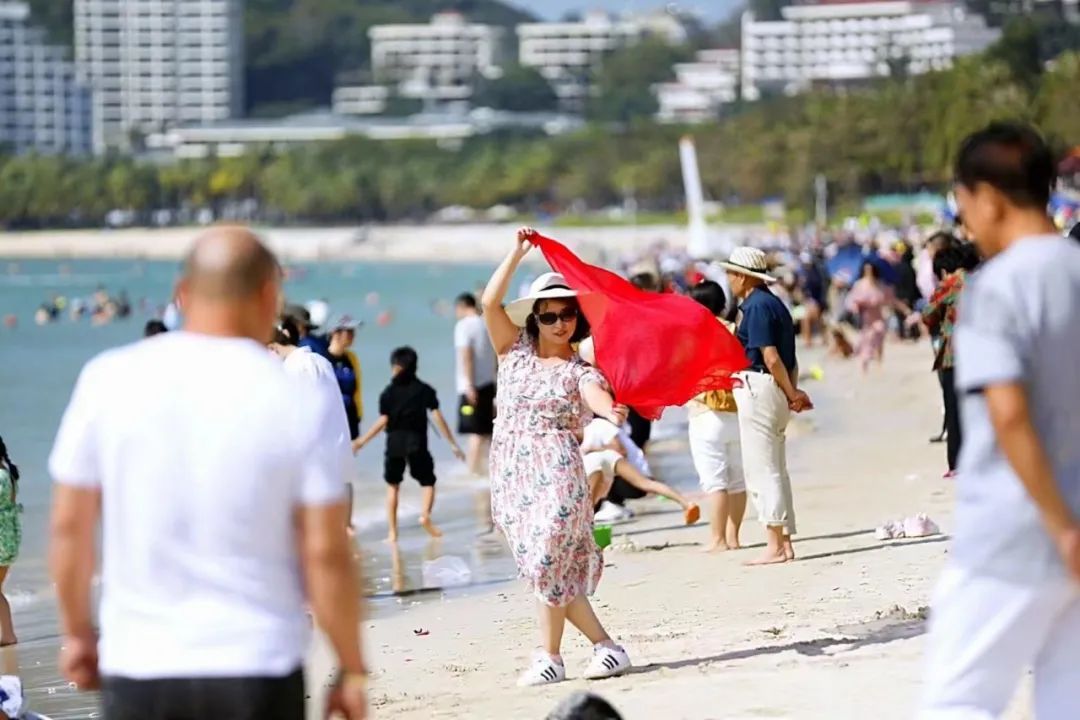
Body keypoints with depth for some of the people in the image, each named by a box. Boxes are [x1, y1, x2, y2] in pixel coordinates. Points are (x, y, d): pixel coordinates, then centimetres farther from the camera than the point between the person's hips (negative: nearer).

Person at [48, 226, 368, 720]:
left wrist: (77, 632, 15)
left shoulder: (109, 380, -3)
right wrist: (352, 669, 2)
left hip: (141, 666, 2)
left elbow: (69, 524, 2)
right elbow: (326, 552, -8)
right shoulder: (298, 401, -8)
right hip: (257, 673, -2)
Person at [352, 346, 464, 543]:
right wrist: (453, 444, 0)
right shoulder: (424, 390, 1)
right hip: (417, 442, -1)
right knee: (428, 482, 10)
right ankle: (425, 515, -19)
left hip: (395, 442, 1)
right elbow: (437, 416, -3)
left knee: (393, 485, 12)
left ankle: (392, 531, 7)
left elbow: (383, 421, -4)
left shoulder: (389, 392, 0)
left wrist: (361, 441, 3)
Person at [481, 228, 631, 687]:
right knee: (548, 568, 4)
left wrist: (611, 411, -46)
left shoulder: (579, 371, 0)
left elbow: (596, 395, -23)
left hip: (556, 471, -4)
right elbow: (490, 302, 0)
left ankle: (550, 656, 0)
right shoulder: (515, 351, 10)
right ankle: (606, 646, 10)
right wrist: (518, 253, -3)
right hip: (512, 473, 4)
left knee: (547, 562, -10)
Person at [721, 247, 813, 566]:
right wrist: (793, 391, 5)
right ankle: (784, 542, 14)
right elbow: (789, 359, 15)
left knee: (761, 471, -7)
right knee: (775, 471, 12)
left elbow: (771, 357, -18)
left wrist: (791, 395, -11)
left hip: (757, 387, -10)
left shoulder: (756, 307, -13)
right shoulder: (774, 304, 17)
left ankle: (775, 545, -7)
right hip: (776, 391, 10)